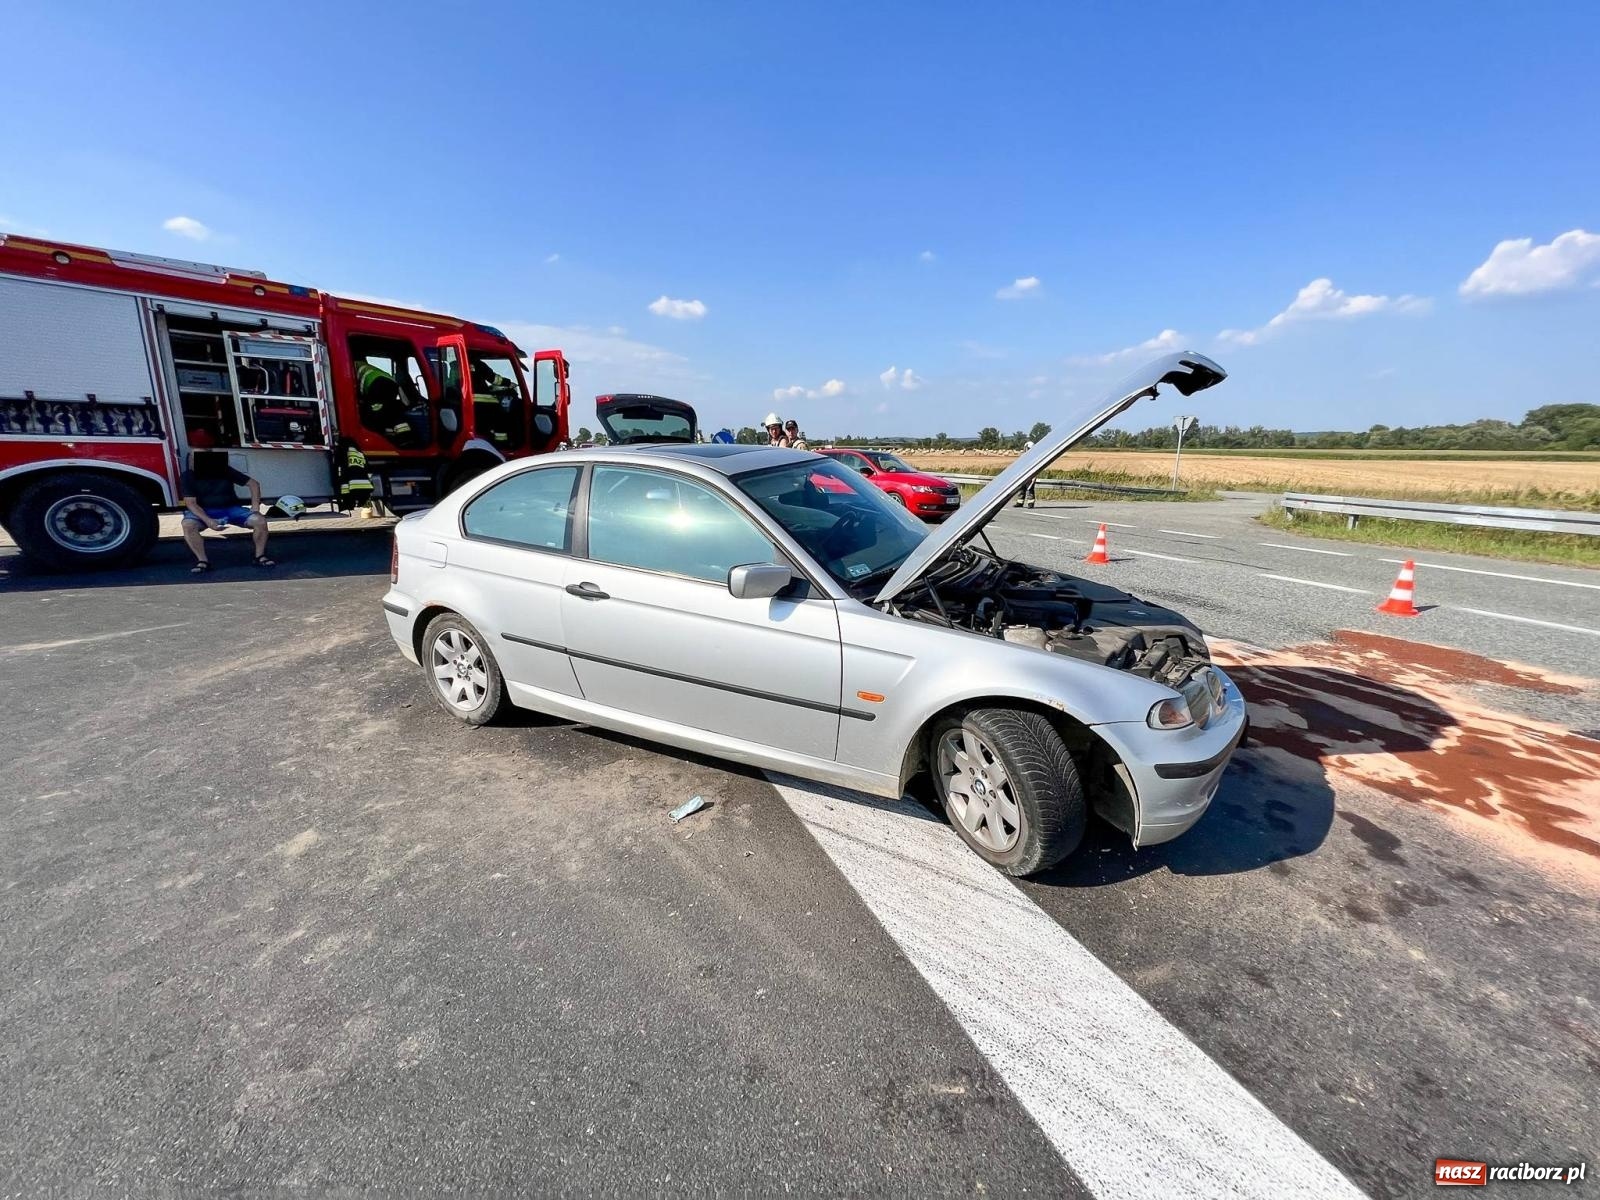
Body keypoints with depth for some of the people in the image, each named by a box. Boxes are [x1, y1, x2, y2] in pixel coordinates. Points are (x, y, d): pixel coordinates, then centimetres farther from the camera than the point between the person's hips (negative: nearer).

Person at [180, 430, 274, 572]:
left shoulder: (225, 470, -5)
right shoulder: (188, 476, -6)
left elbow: (253, 484, -1)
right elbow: (191, 503, -13)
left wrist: (255, 508, -12)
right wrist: (208, 521, -30)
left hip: (231, 508, 1)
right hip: (205, 512, -1)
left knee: (260, 521, -22)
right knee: (188, 524, -31)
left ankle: (260, 556, -5)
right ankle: (203, 561, -20)